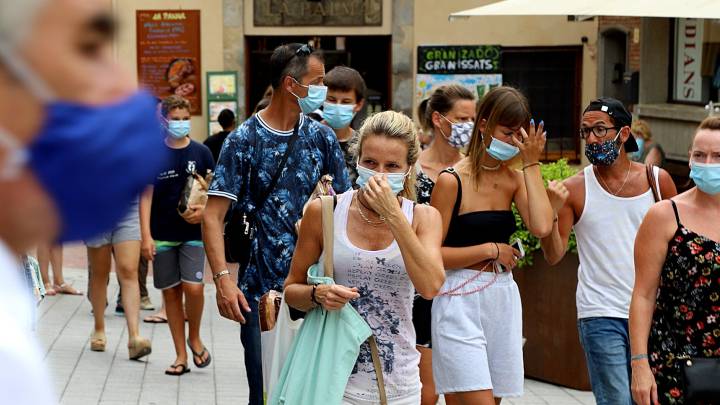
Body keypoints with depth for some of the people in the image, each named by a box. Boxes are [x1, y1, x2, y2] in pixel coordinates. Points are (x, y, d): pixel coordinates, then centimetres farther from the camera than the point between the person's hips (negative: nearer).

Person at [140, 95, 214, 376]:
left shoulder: (201, 152, 2)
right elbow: (146, 195, 0)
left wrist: (204, 210, -13)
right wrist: (146, 235, -8)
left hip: (193, 233, -1)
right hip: (162, 234, 1)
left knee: (193, 287, -15)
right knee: (170, 291, 5)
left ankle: (194, 337, 14)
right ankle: (181, 355, 15)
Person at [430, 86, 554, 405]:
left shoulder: (515, 179, 8)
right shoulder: (452, 180, -8)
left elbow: (541, 226, -11)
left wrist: (531, 163, -6)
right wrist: (491, 250, -9)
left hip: (503, 301, 6)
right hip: (460, 303, -6)